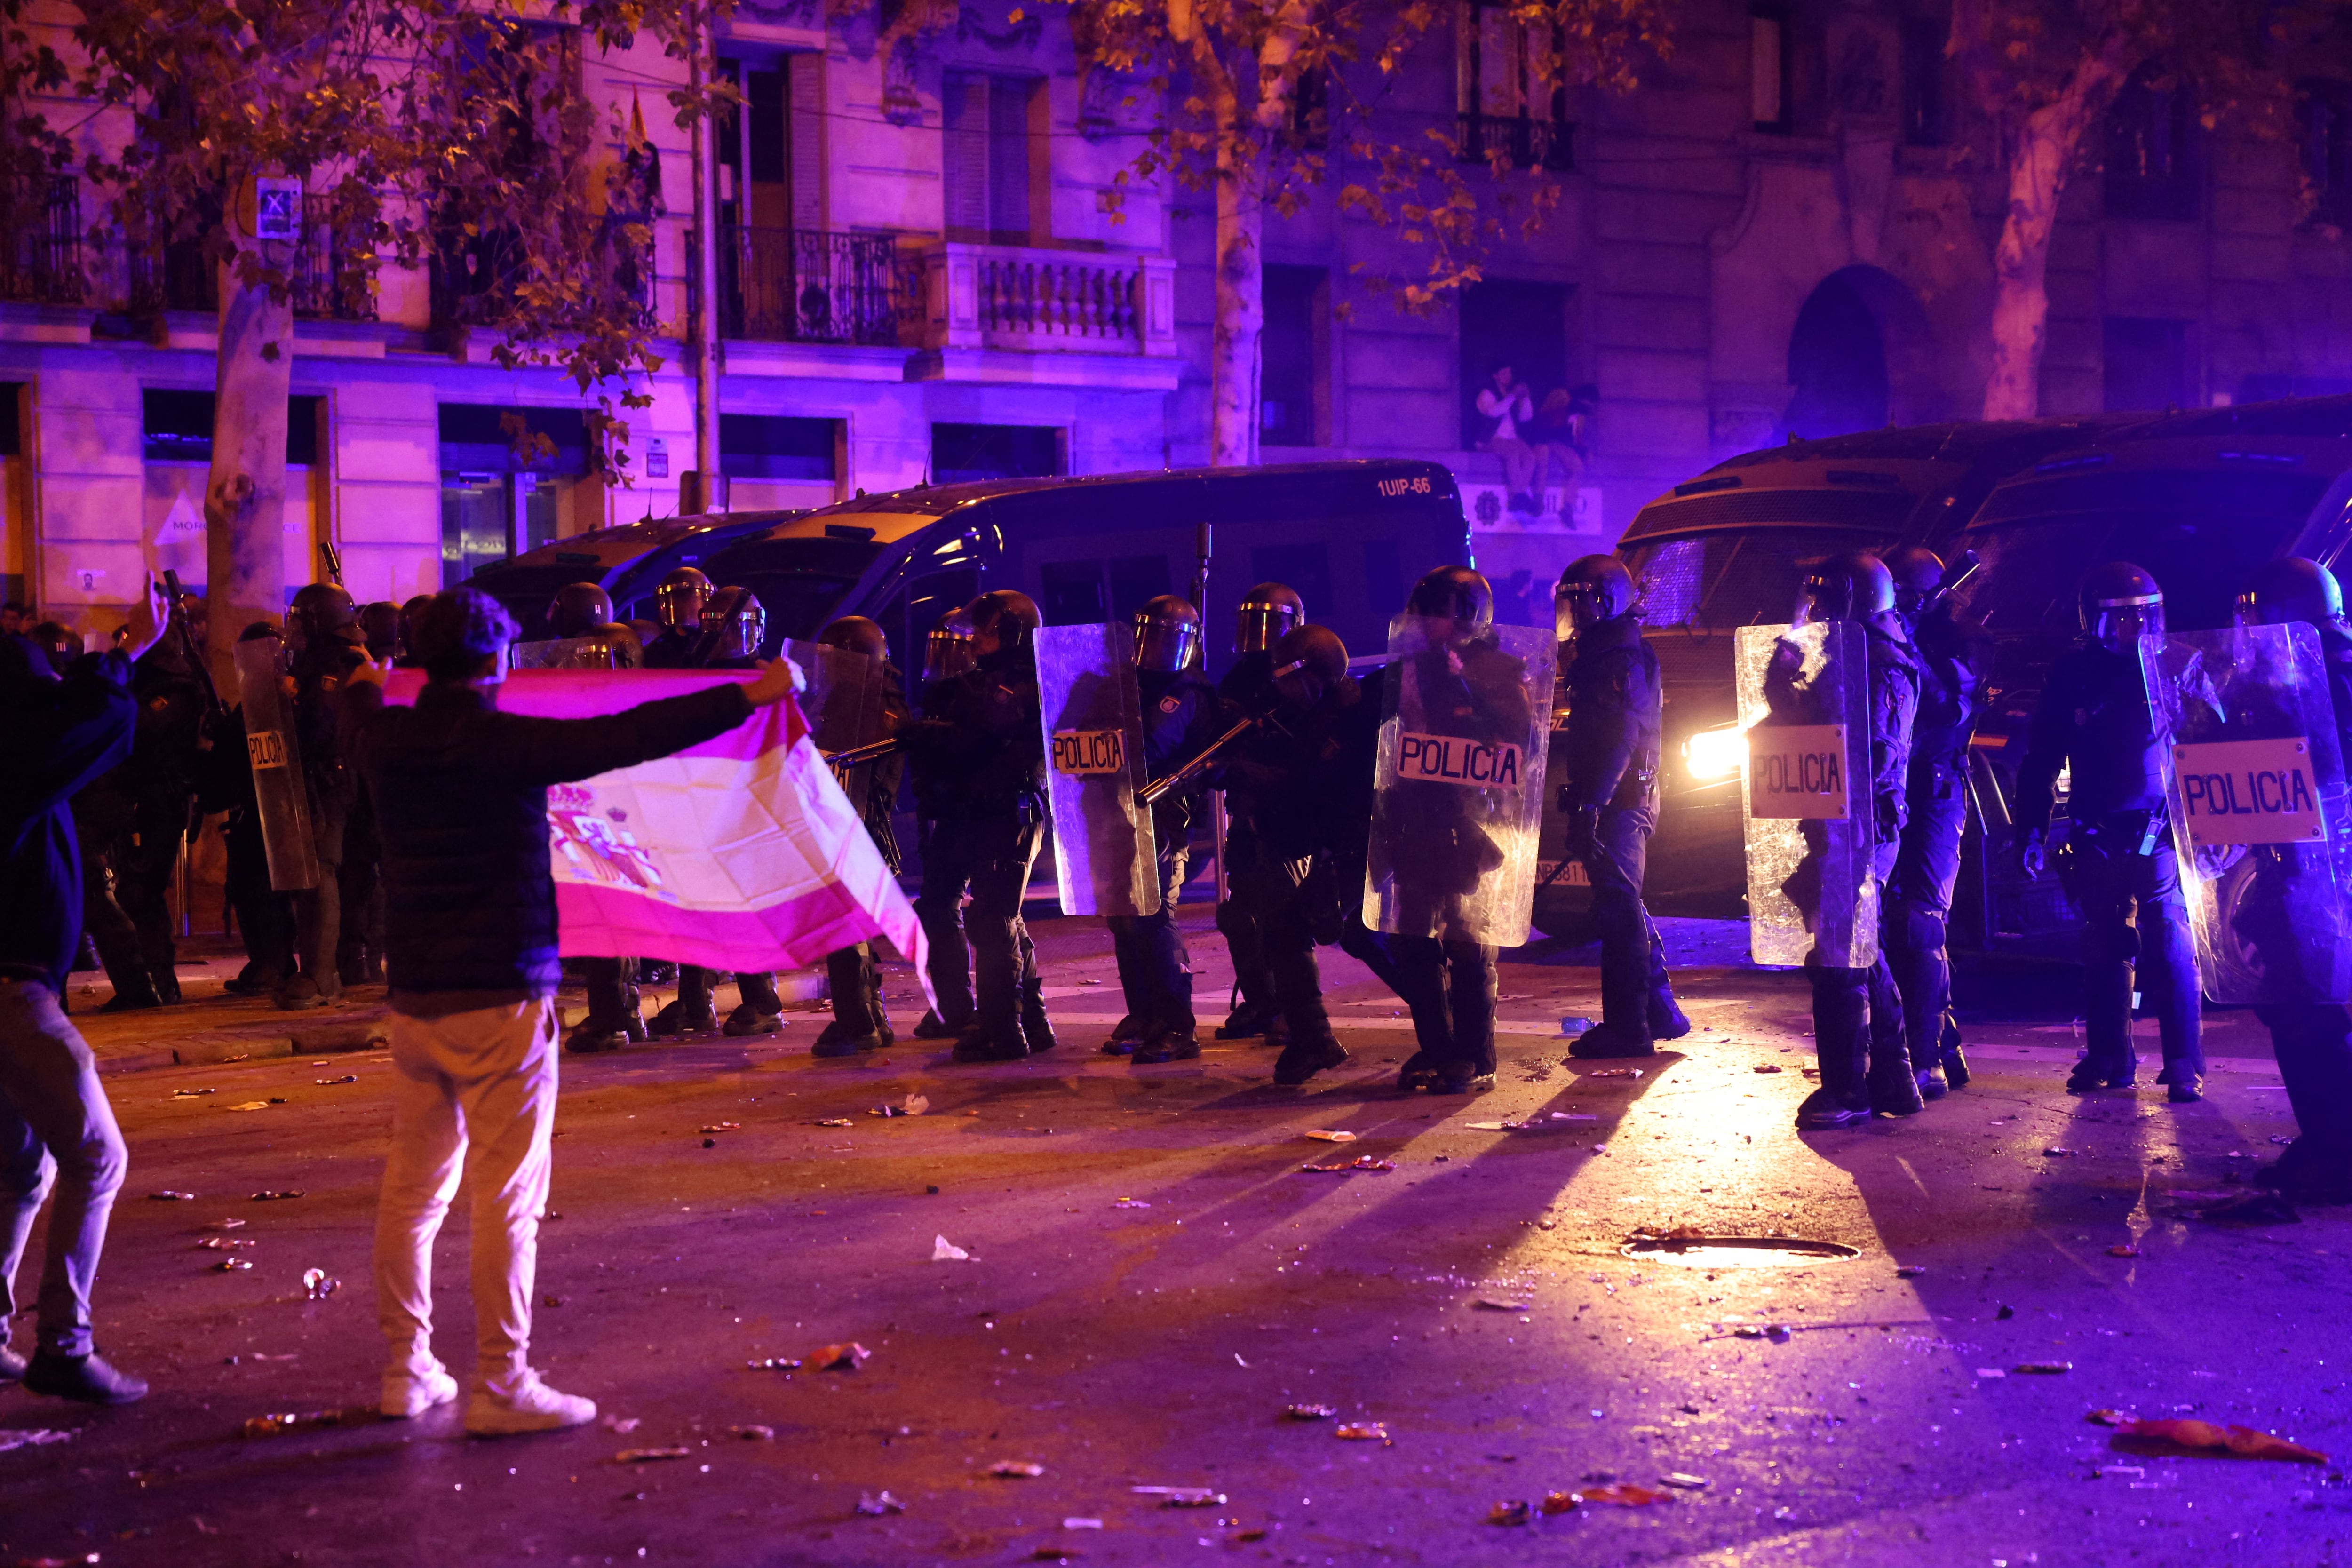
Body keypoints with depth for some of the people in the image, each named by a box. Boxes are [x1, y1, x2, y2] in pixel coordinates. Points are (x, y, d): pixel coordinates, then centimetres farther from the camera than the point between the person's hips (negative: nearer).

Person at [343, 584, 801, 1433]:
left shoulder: (390, 740, 6)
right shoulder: (509, 742, -14)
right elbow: (626, 737, -18)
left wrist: (364, 685, 55)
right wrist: (750, 695, -13)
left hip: (414, 995, 7)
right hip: (502, 995, -7)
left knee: (411, 1188, 14)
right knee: (508, 1195, -3)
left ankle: (406, 1369, 21)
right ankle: (502, 1382, -2)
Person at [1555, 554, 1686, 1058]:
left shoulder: (1621, 659, -14)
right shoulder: (1603, 655, 19)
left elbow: (1620, 739, -23)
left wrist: (1590, 806, -28)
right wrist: (1587, 803, 23)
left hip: (1617, 804, -11)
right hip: (1622, 805, 11)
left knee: (1619, 911, -9)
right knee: (1625, 909, 16)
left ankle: (1627, 1027, -7)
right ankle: (1659, 1011, 23)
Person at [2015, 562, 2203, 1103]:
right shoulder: (2072, 675, 5)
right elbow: (2041, 759, 9)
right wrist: (2031, 830, 4)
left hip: (2158, 834, -2)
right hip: (2096, 837, 2)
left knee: (2171, 947, -10)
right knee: (2104, 950, 8)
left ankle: (2185, 1064, -7)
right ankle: (2108, 1059, 17)